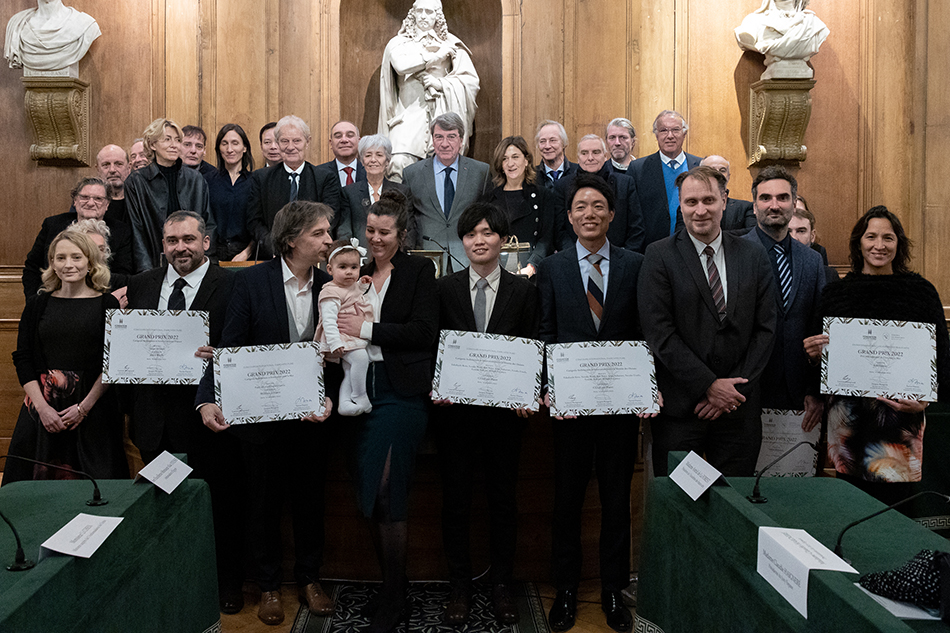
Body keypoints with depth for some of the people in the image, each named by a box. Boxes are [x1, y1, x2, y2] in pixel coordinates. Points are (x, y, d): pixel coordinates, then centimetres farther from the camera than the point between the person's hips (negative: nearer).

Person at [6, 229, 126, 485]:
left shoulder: (107, 305, 0)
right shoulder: (37, 304, 7)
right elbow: (22, 360, 5)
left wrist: (84, 407, -10)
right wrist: (42, 406, -6)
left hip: (93, 408, -2)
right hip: (42, 407, 2)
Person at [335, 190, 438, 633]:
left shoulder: (419, 271, 1)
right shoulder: (359, 273, 15)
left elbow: (424, 331, -9)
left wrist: (367, 329, -12)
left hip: (401, 392, -5)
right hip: (361, 389, 5)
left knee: (388, 491, -7)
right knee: (369, 493, 8)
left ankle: (393, 595, 9)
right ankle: (390, 580, 25)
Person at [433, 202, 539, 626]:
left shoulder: (524, 290, 5)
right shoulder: (444, 289, 6)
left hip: (506, 408, 0)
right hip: (455, 406, 0)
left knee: (503, 496, 9)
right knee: (456, 497, 6)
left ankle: (502, 587, 24)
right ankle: (460, 588, 21)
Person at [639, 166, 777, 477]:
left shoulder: (754, 256, 6)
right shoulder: (660, 256, -4)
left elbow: (765, 328, 3)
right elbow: (659, 334, -11)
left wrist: (735, 388, -6)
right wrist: (710, 385, -13)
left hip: (740, 406, 3)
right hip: (680, 406, -3)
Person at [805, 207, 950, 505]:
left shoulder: (921, 291, 5)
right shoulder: (835, 292, 8)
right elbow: (819, 352, 13)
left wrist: (926, 399, -11)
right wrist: (813, 353, -10)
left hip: (902, 417, -1)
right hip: (846, 411, 1)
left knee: (896, 498, -3)